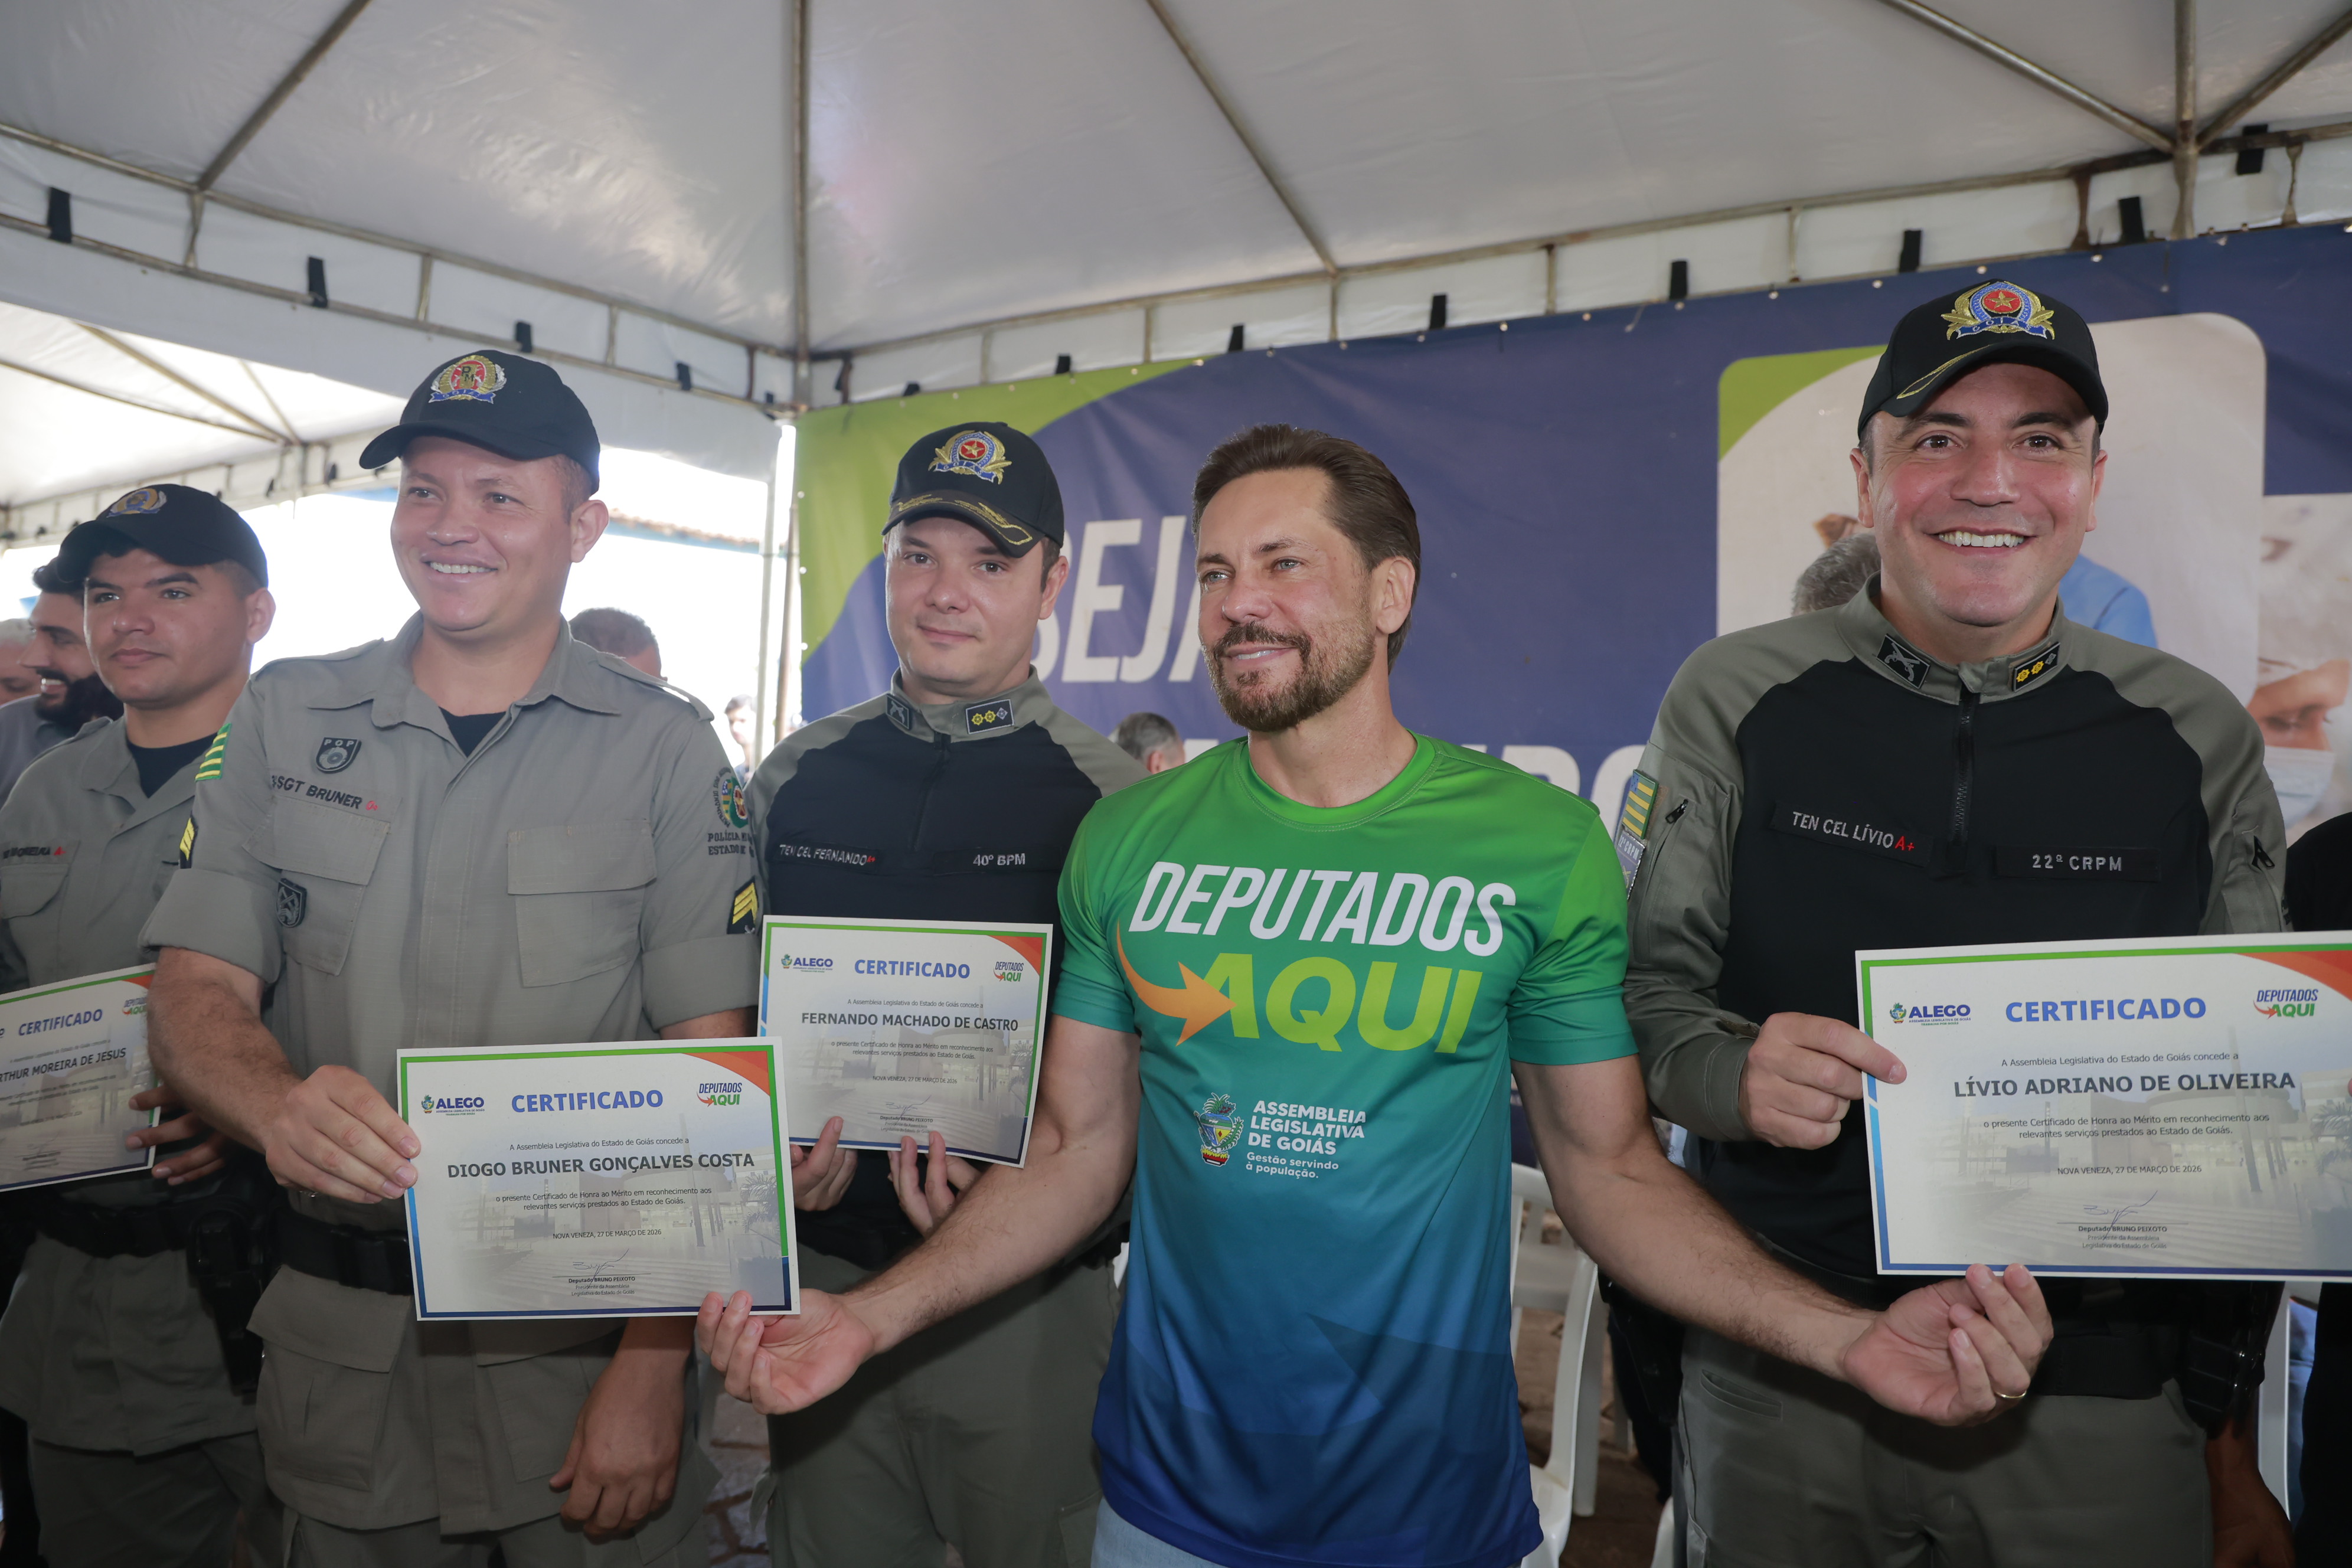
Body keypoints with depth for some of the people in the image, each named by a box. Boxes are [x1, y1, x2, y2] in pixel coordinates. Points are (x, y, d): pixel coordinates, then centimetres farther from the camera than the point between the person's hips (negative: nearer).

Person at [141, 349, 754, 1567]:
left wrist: (654, 1366, -15)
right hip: (338, 1346, 3)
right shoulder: (281, 719, 3)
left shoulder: (665, 748, -5)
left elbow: (706, 1064, -8)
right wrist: (278, 1103, -24)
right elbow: (196, 990, 0)